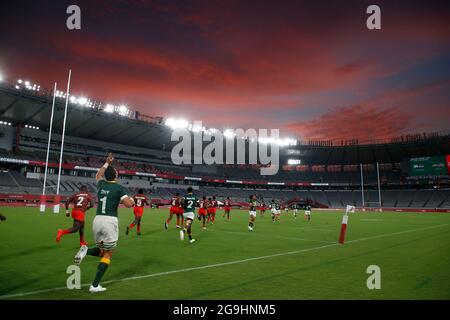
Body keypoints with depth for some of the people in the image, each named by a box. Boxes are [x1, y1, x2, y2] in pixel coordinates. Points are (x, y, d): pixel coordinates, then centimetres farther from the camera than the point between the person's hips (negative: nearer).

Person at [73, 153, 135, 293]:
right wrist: (132, 200, 7)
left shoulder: (101, 184, 10)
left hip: (97, 220, 5)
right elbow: (129, 204, -15)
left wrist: (107, 163, 41)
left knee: (101, 251, 25)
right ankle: (95, 286, 8)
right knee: (107, 254, 9)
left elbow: (98, 175, 34)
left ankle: (86, 250, -8)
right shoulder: (119, 188, -6)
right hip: (110, 221, -5)